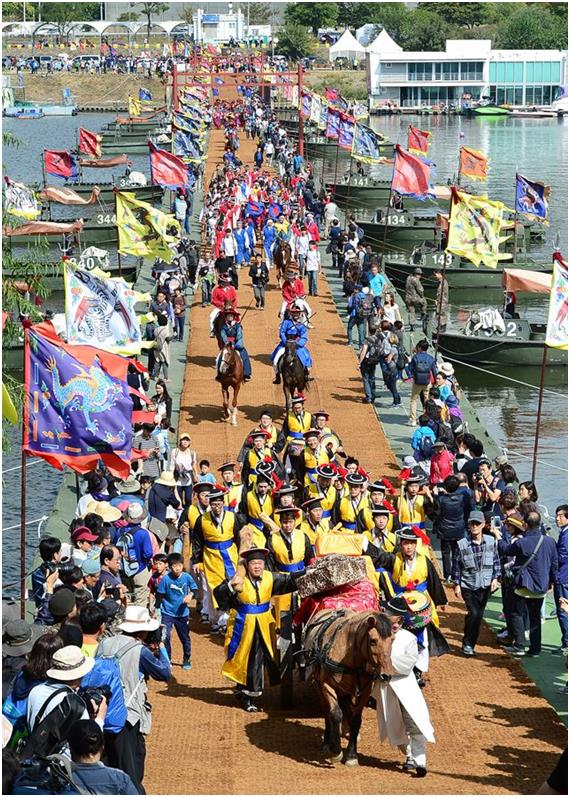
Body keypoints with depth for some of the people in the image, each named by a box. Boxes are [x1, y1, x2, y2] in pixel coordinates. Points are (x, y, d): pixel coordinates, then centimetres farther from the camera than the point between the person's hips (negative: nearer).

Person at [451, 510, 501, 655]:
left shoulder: (491, 542, -1)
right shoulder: (461, 545, -9)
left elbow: (496, 561, 8)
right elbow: (456, 566, -3)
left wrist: (495, 578, -2)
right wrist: (456, 585, -3)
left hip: (485, 586, 3)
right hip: (468, 586, -3)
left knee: (479, 615, 9)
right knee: (473, 613, -16)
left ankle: (471, 643, 23)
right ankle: (467, 644, -1)